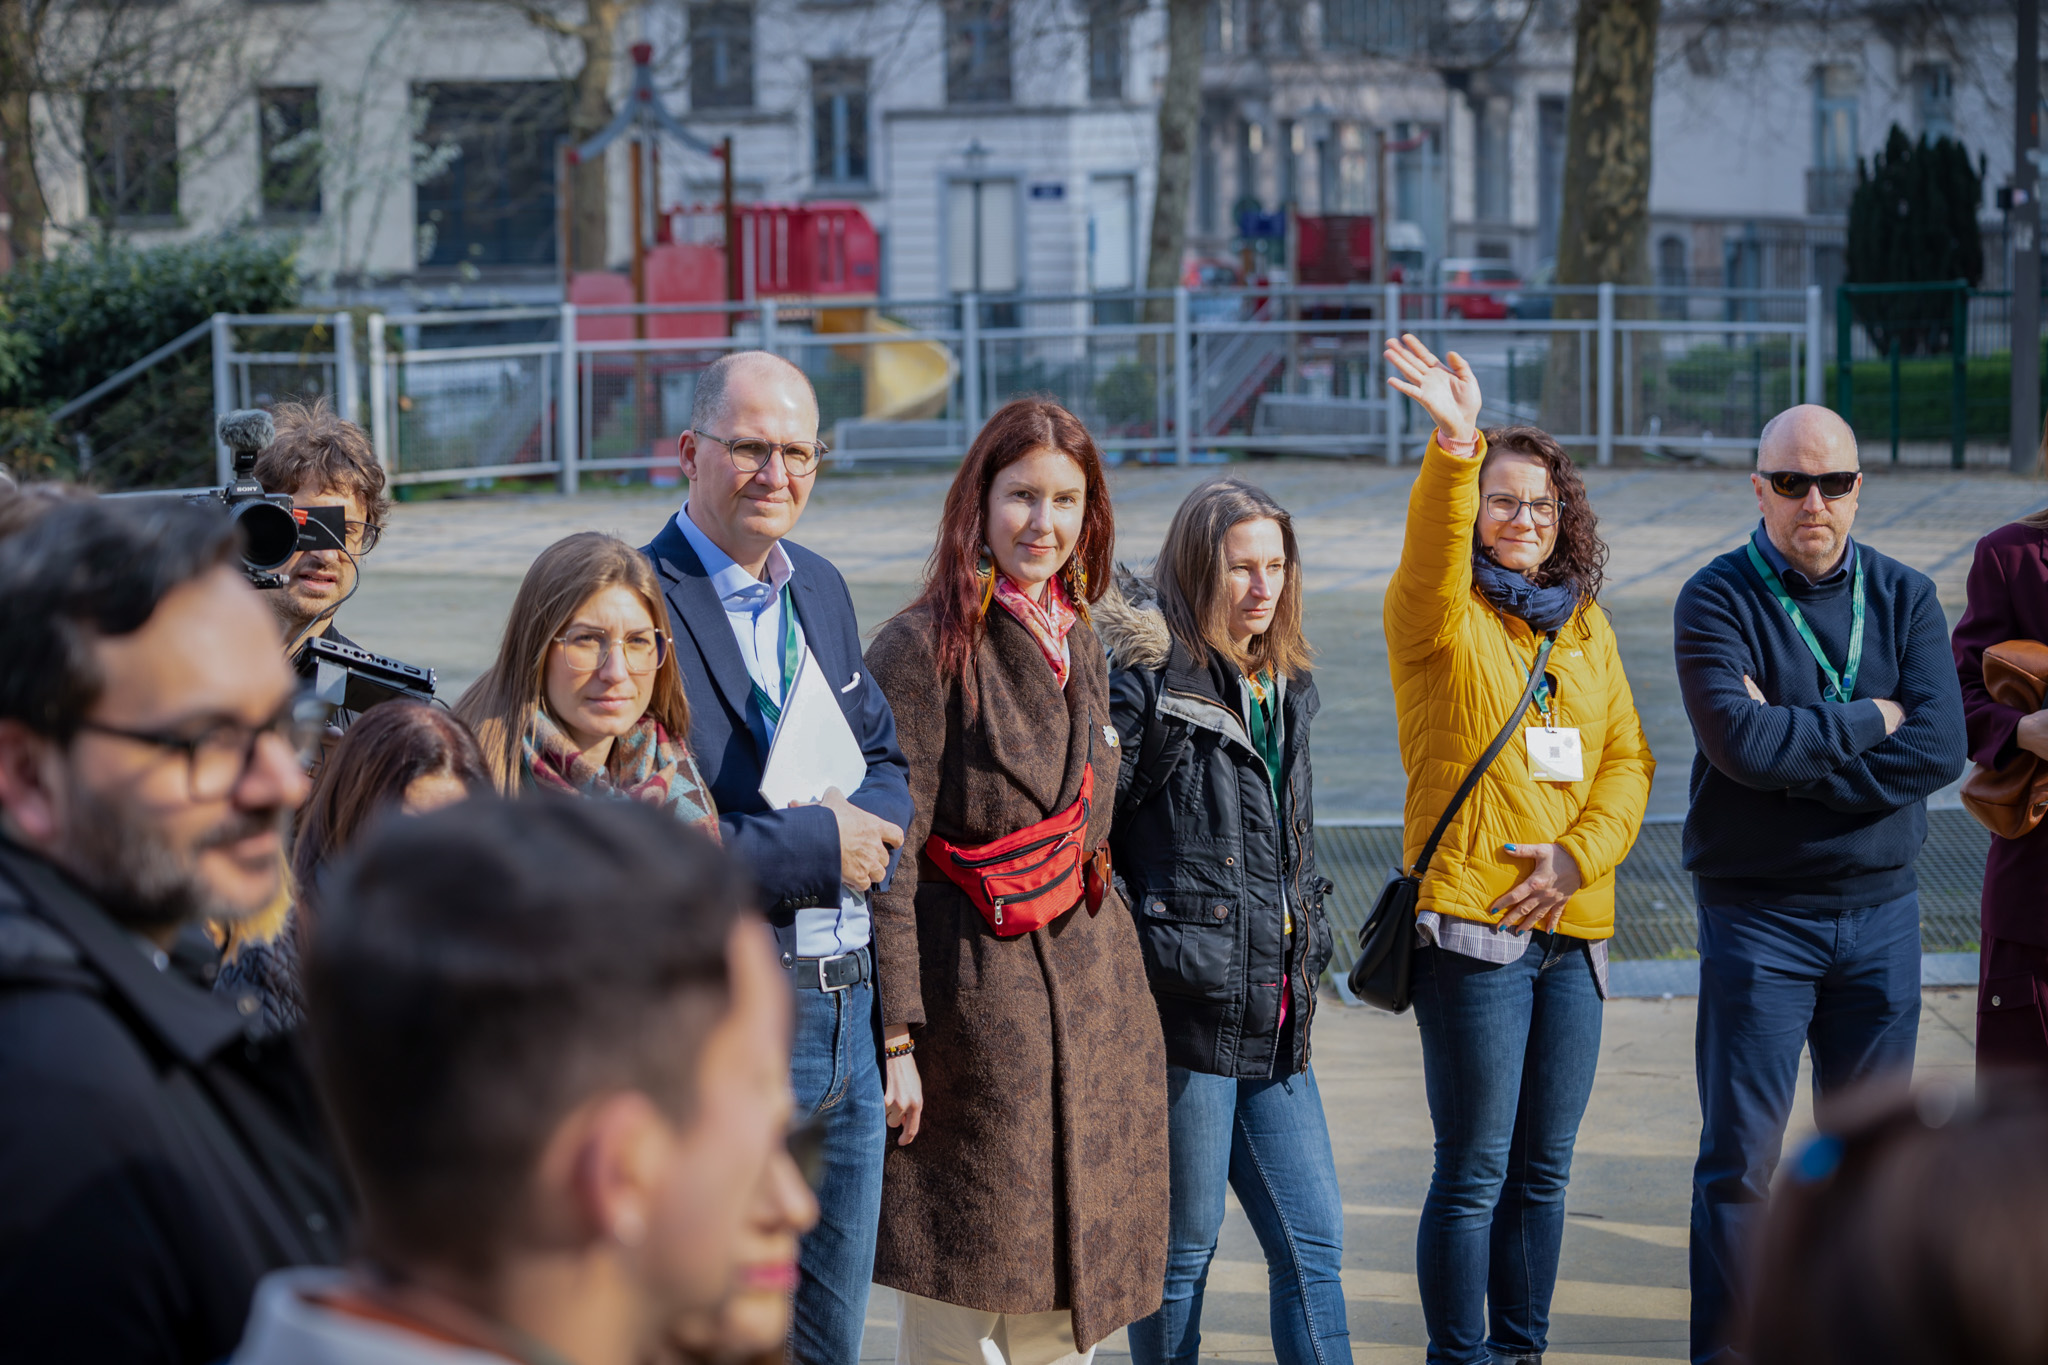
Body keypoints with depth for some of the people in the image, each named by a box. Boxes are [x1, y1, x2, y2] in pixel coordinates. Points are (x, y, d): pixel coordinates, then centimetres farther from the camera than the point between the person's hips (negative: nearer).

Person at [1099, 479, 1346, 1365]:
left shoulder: (1286, 686, 14)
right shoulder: (1145, 674, -9)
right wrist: (1130, 944, -15)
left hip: (1275, 1024, 7)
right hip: (1186, 1007, -7)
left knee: (1314, 1242, 5)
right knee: (1183, 1247, 3)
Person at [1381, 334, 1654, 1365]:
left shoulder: (1586, 625, 13)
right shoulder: (1440, 615, -3)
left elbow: (1629, 760, 11)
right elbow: (1433, 548, -25)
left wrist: (1577, 856, -7)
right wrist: (1454, 446, -43)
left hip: (1572, 929, 5)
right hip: (1472, 923, -5)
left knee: (1543, 1169, 12)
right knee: (1475, 1171, -2)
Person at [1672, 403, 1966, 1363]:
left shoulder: (1904, 598, 4)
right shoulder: (1716, 601, -6)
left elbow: (1940, 748, -10)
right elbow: (1741, 743, -22)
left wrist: (1795, 750, -16)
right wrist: (1870, 722, -11)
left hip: (1880, 907, 3)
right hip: (1758, 914, -3)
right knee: (1740, 1157, -1)